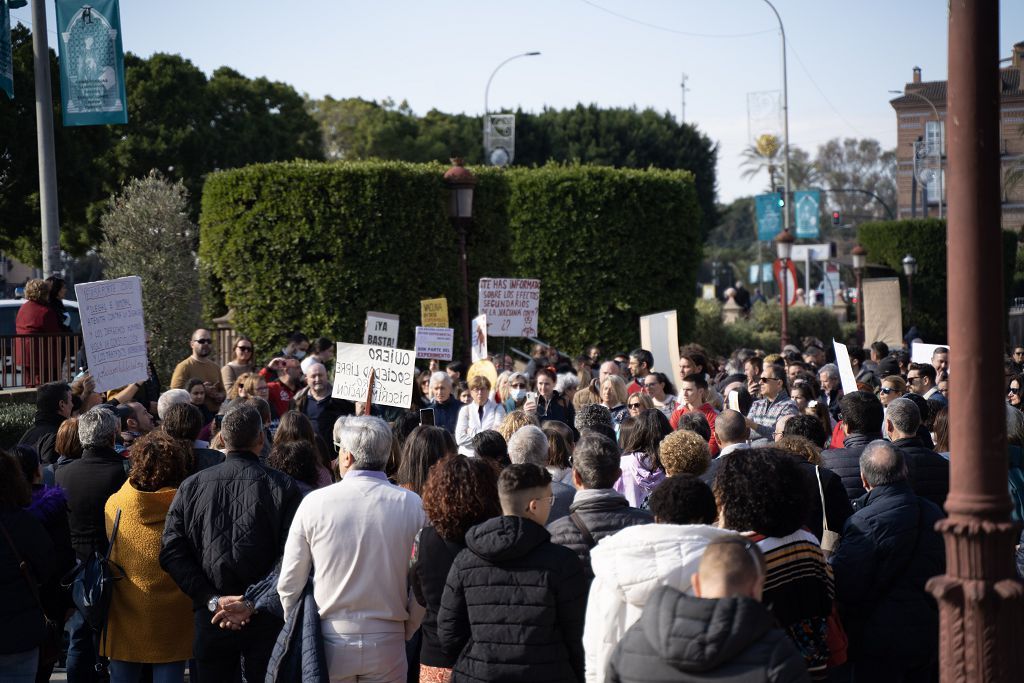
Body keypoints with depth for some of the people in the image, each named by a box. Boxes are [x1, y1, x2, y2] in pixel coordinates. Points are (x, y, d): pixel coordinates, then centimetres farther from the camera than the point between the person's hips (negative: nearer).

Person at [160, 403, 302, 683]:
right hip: (265, 621, -2)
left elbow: (172, 553, -4)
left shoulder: (191, 487, 1)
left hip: (210, 617, 2)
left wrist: (212, 600, -7)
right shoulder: (283, 487, -8)